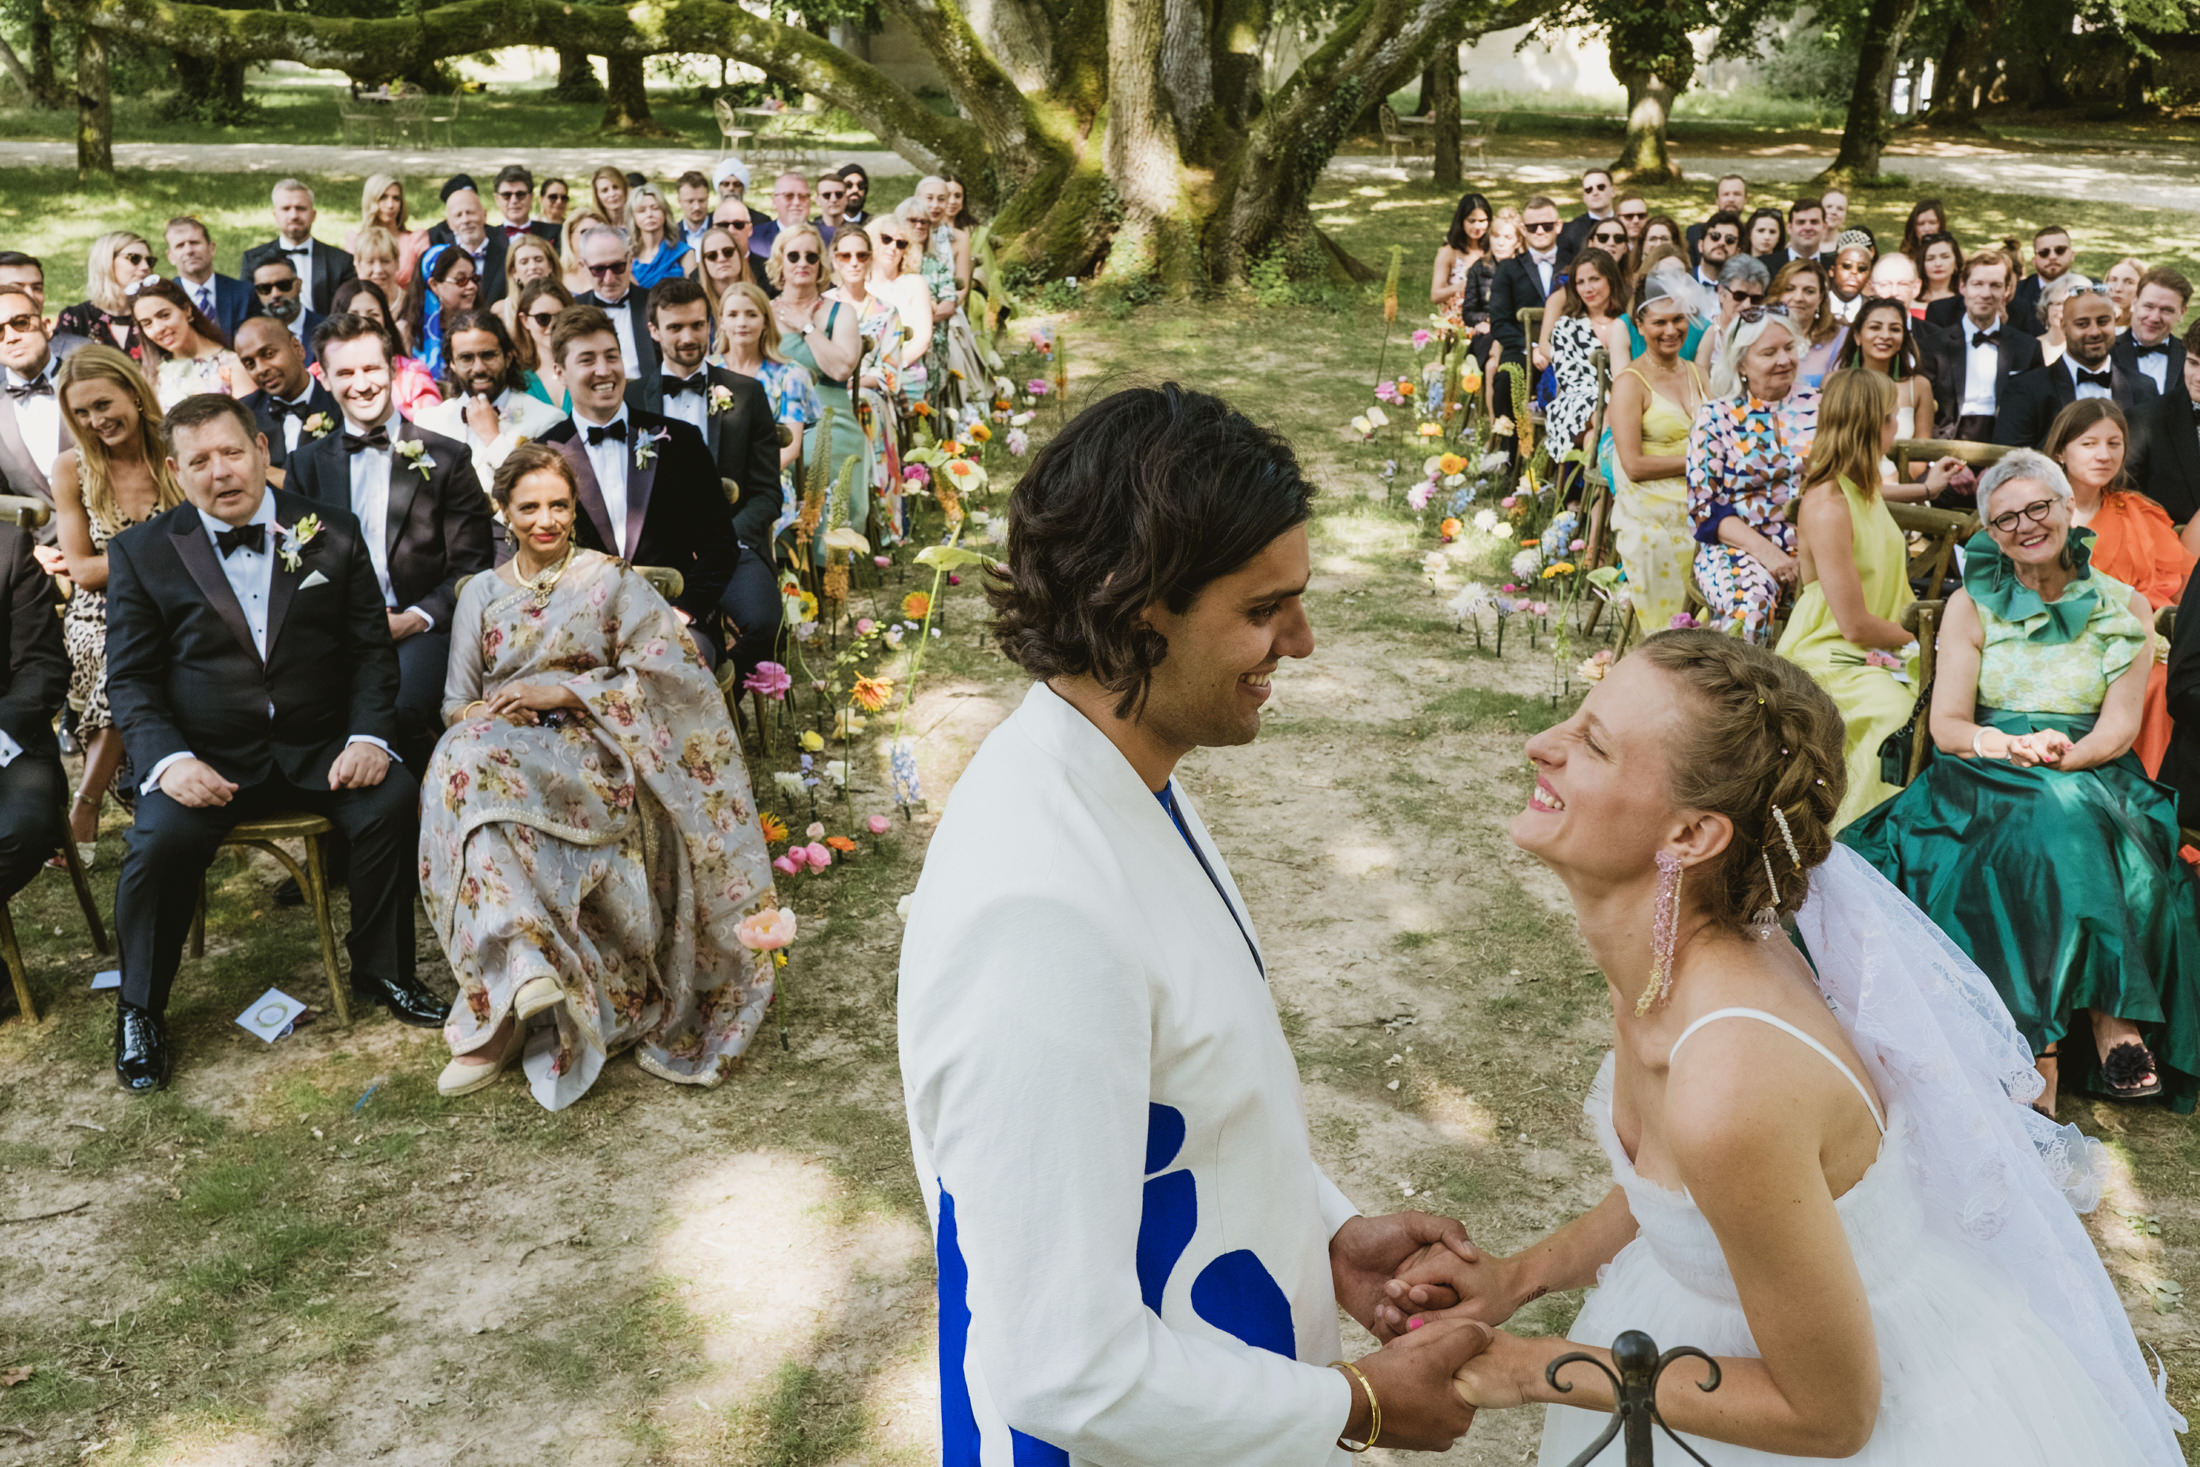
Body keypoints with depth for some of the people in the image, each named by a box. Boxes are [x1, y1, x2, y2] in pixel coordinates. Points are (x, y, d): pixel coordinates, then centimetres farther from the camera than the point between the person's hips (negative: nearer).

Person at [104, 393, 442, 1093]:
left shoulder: (331, 533, 6)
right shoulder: (141, 551, 4)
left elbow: (371, 649, 6)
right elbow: (130, 677, 2)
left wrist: (368, 735, -12)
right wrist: (170, 758, -16)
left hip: (318, 746, 1)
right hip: (205, 754, -1)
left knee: (394, 800, -26)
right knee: (161, 839, -28)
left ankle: (381, 972, -4)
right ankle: (139, 1012, -1)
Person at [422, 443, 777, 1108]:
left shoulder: (611, 580, 11)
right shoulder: (481, 593, 21)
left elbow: (665, 669, -3)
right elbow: (456, 702, 17)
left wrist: (563, 692, -12)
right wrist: (483, 713, -9)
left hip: (590, 754, -3)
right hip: (500, 746, 3)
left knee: (483, 764, -35)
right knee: (462, 755, -34)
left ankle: (496, 1012, -37)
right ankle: (522, 957, -39)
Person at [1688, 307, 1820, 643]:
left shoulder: (1817, 408, 12)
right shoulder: (1715, 418, 4)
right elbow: (1705, 506, -2)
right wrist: (1765, 551, -15)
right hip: (1737, 546, -3)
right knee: (1750, 604, -36)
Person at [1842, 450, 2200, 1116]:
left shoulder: (2124, 608, 10)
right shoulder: (1972, 605, 10)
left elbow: (2119, 727, 1)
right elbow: (1947, 725, 2)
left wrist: (2063, 757, -19)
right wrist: (2011, 746, -18)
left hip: (2092, 781, 0)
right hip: (1987, 785, 0)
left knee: (2071, 825, -35)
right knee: (2044, 833, -34)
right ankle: (2109, 1017, -32)